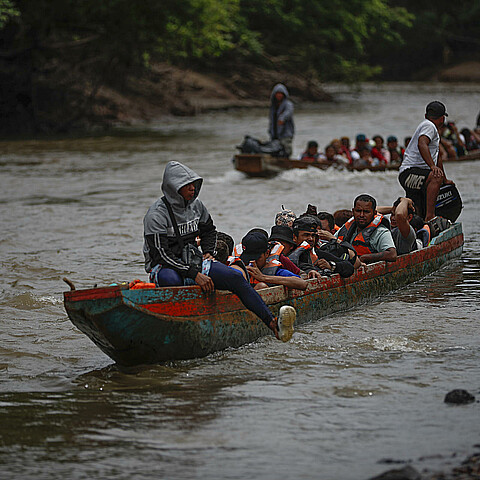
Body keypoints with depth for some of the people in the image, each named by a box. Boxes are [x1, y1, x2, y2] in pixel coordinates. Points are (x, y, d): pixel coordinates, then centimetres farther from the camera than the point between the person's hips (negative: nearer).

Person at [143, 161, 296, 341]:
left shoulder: (196, 205, 7)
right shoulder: (156, 215, -15)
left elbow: (209, 231, 27)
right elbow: (162, 254, -22)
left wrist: (208, 253, 7)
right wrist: (194, 274, -28)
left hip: (192, 262, 5)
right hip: (163, 267, -5)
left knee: (235, 278, -16)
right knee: (172, 281, -43)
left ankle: (272, 323, -23)